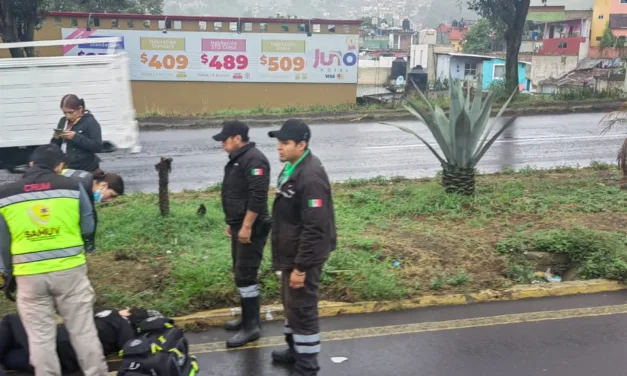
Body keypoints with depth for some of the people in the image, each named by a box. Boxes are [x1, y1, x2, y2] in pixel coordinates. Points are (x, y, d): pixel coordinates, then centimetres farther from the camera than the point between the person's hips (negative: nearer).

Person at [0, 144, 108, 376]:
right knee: (83, 331, 10)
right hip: (70, 270, 0)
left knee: (40, 338, 10)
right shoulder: (72, 187, -2)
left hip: (29, 275, 1)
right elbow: (87, 228, 5)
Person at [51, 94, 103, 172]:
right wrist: (56, 138, -6)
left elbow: (98, 147, -18)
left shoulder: (90, 122, -9)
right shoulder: (63, 121, 10)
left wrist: (76, 137, -23)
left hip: (85, 170, -6)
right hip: (65, 168, 6)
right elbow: (56, 146, 17)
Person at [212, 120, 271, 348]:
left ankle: (251, 326, 0)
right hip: (239, 226, 10)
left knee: (245, 276, -7)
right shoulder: (237, 159, 15)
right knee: (241, 274, 16)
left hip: (251, 228, -10)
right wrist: (231, 223, 22)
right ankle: (248, 318, 27)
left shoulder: (253, 159, -18)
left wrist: (247, 226, -25)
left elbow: (257, 197, -26)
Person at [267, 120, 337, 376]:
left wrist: (301, 266, -25)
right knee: (291, 304, 23)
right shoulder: (291, 167, 7)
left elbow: (315, 228, -28)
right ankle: (295, 348, 41)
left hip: (303, 257, -10)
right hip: (291, 253, 10)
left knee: (302, 309, 1)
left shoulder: (311, 176, -26)